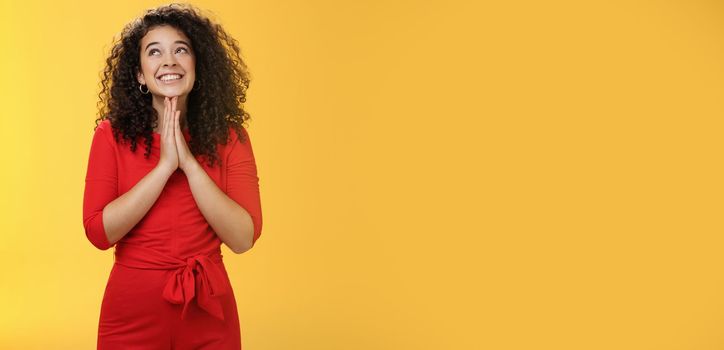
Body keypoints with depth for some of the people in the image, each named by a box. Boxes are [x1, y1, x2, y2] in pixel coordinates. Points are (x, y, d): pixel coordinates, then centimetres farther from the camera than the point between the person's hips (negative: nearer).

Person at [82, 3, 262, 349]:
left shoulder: (229, 137, -4)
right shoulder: (112, 135, -4)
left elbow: (242, 238, -13)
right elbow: (98, 232, -13)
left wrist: (188, 161, -18)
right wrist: (165, 165, -19)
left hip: (208, 312, 1)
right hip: (132, 310, 0)